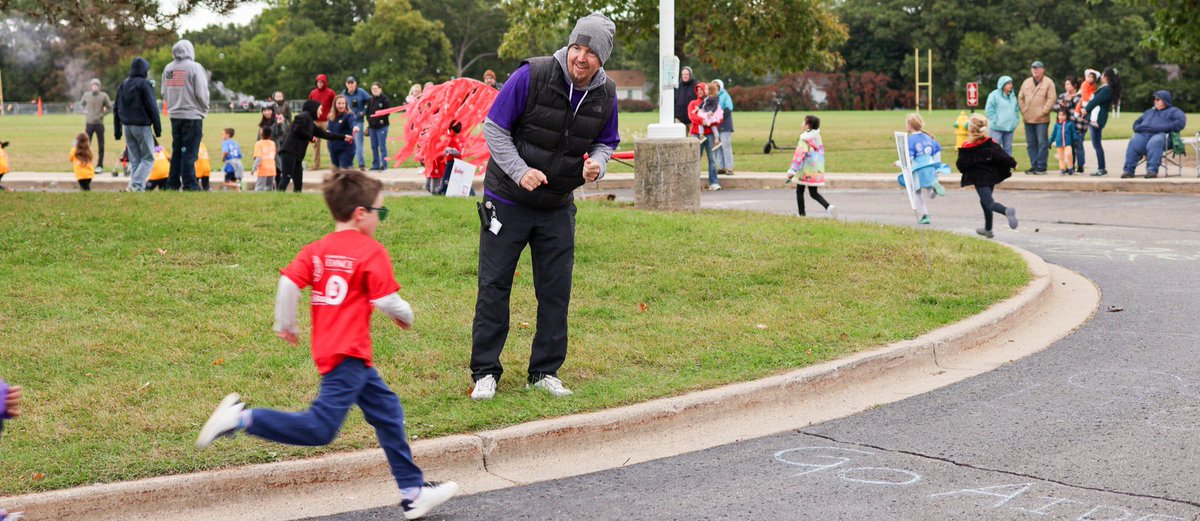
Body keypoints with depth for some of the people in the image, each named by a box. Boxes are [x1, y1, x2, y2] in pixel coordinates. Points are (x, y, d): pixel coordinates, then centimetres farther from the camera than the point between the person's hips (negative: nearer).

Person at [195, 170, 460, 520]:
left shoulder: (316, 250, 11)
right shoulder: (372, 252, -7)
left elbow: (288, 282, 0)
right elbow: (386, 301, -11)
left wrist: (285, 326, 11)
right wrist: (405, 317, 10)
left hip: (328, 348, 9)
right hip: (348, 353, -9)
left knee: (387, 411, 16)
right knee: (319, 429, -12)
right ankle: (243, 419, -18)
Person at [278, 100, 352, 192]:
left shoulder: (310, 123, 25)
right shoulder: (304, 116, -3)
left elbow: (323, 134, 31)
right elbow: (297, 129, -18)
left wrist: (343, 138, 35)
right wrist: (311, 137, -3)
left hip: (297, 155, 10)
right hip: (289, 152, -10)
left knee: (298, 184, 6)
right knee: (286, 178, -19)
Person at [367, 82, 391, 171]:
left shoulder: (384, 99, -8)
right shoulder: (371, 100, 12)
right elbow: (368, 111, 18)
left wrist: (382, 119, -13)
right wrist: (369, 120, 6)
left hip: (381, 126, -7)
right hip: (372, 126, 7)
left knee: (382, 146, -4)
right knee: (374, 146, 11)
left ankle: (384, 165, 1)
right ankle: (375, 165, 18)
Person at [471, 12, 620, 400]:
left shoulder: (606, 94, -3)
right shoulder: (532, 75, -17)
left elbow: (606, 142, 12)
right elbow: (494, 127, -11)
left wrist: (597, 163, -12)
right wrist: (519, 171, -22)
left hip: (558, 207, 4)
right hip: (507, 200, -4)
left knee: (556, 289, 5)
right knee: (494, 284, 0)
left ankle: (545, 371, 17)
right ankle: (485, 372, 10)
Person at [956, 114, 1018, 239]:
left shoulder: (966, 148, -9)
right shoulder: (990, 144, -3)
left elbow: (961, 166, -3)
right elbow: (1002, 156, -8)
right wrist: (1012, 163, 6)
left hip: (979, 179, -5)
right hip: (991, 176, 5)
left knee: (989, 203, -10)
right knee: (985, 201, 23)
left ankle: (1007, 211, -42)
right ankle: (988, 229, 32)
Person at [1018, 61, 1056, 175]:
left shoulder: (1048, 82, -1)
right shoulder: (1026, 82, 15)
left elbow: (1051, 98, -8)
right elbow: (1020, 98, 16)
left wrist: (1043, 111, -13)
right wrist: (1023, 111, 5)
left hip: (1042, 119, -5)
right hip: (1028, 119, 5)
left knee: (1042, 143, -6)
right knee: (1031, 144, 7)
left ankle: (1041, 167, -3)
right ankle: (1034, 165, 13)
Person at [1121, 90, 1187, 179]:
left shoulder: (1172, 111, 19)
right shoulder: (1149, 111, 39)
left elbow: (1181, 121, 1)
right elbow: (1137, 122, 39)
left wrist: (1168, 128, -12)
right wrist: (1138, 128, 15)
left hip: (1160, 135, -4)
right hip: (1143, 134, 5)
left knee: (1154, 143, -41)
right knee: (1133, 143, -30)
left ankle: (1152, 170, -48)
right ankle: (1128, 170, -39)